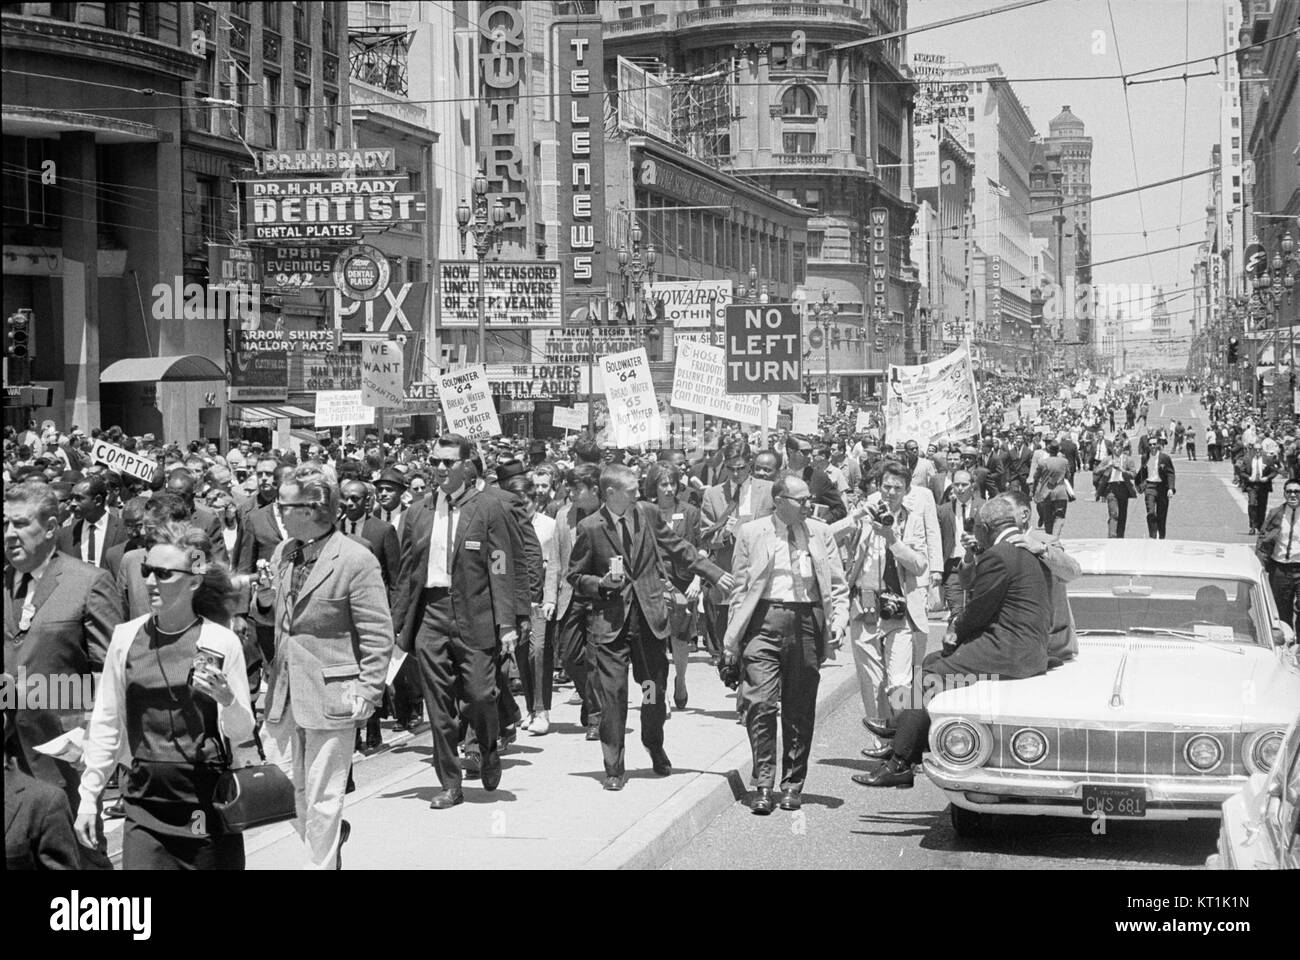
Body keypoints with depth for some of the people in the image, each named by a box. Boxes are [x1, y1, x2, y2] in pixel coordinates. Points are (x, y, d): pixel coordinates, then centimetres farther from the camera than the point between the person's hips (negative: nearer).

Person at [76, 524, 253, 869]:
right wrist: (88, 795, 8)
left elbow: (241, 734, 0)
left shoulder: (223, 642, -5)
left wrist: (227, 698, -20)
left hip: (208, 804, -1)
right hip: (146, 806, 2)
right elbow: (107, 724, 9)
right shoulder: (126, 637, 2)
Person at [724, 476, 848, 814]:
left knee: (800, 710, 6)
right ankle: (764, 784, -3)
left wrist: (839, 621, -4)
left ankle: (793, 785, 16)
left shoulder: (821, 533, 11)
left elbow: (837, 584, 12)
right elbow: (740, 587, 6)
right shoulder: (752, 534, 5)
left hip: (808, 619, 2)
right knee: (761, 703, -10)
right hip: (765, 619, -2)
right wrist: (733, 637, 1)